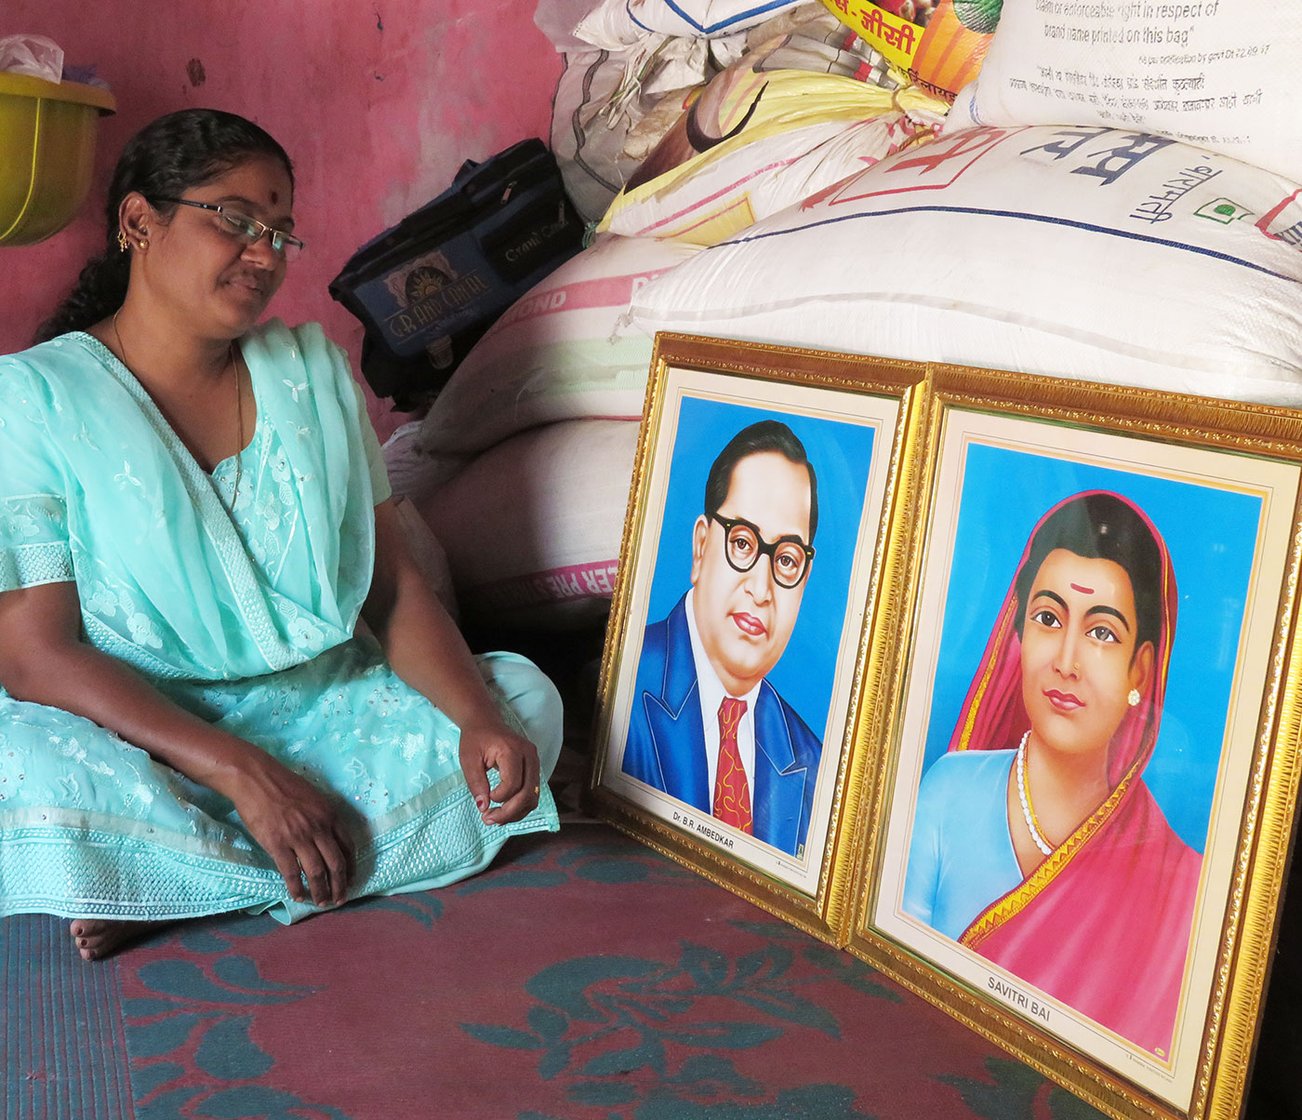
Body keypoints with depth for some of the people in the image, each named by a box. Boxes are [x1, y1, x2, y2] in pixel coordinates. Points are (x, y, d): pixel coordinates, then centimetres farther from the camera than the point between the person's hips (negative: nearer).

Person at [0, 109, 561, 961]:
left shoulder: (313, 369, 7)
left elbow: (395, 586, 3)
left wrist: (478, 719, -18)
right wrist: (242, 772, -26)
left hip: (316, 704, 5)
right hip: (133, 732, -5)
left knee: (525, 700, -16)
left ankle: (173, 891, -17)